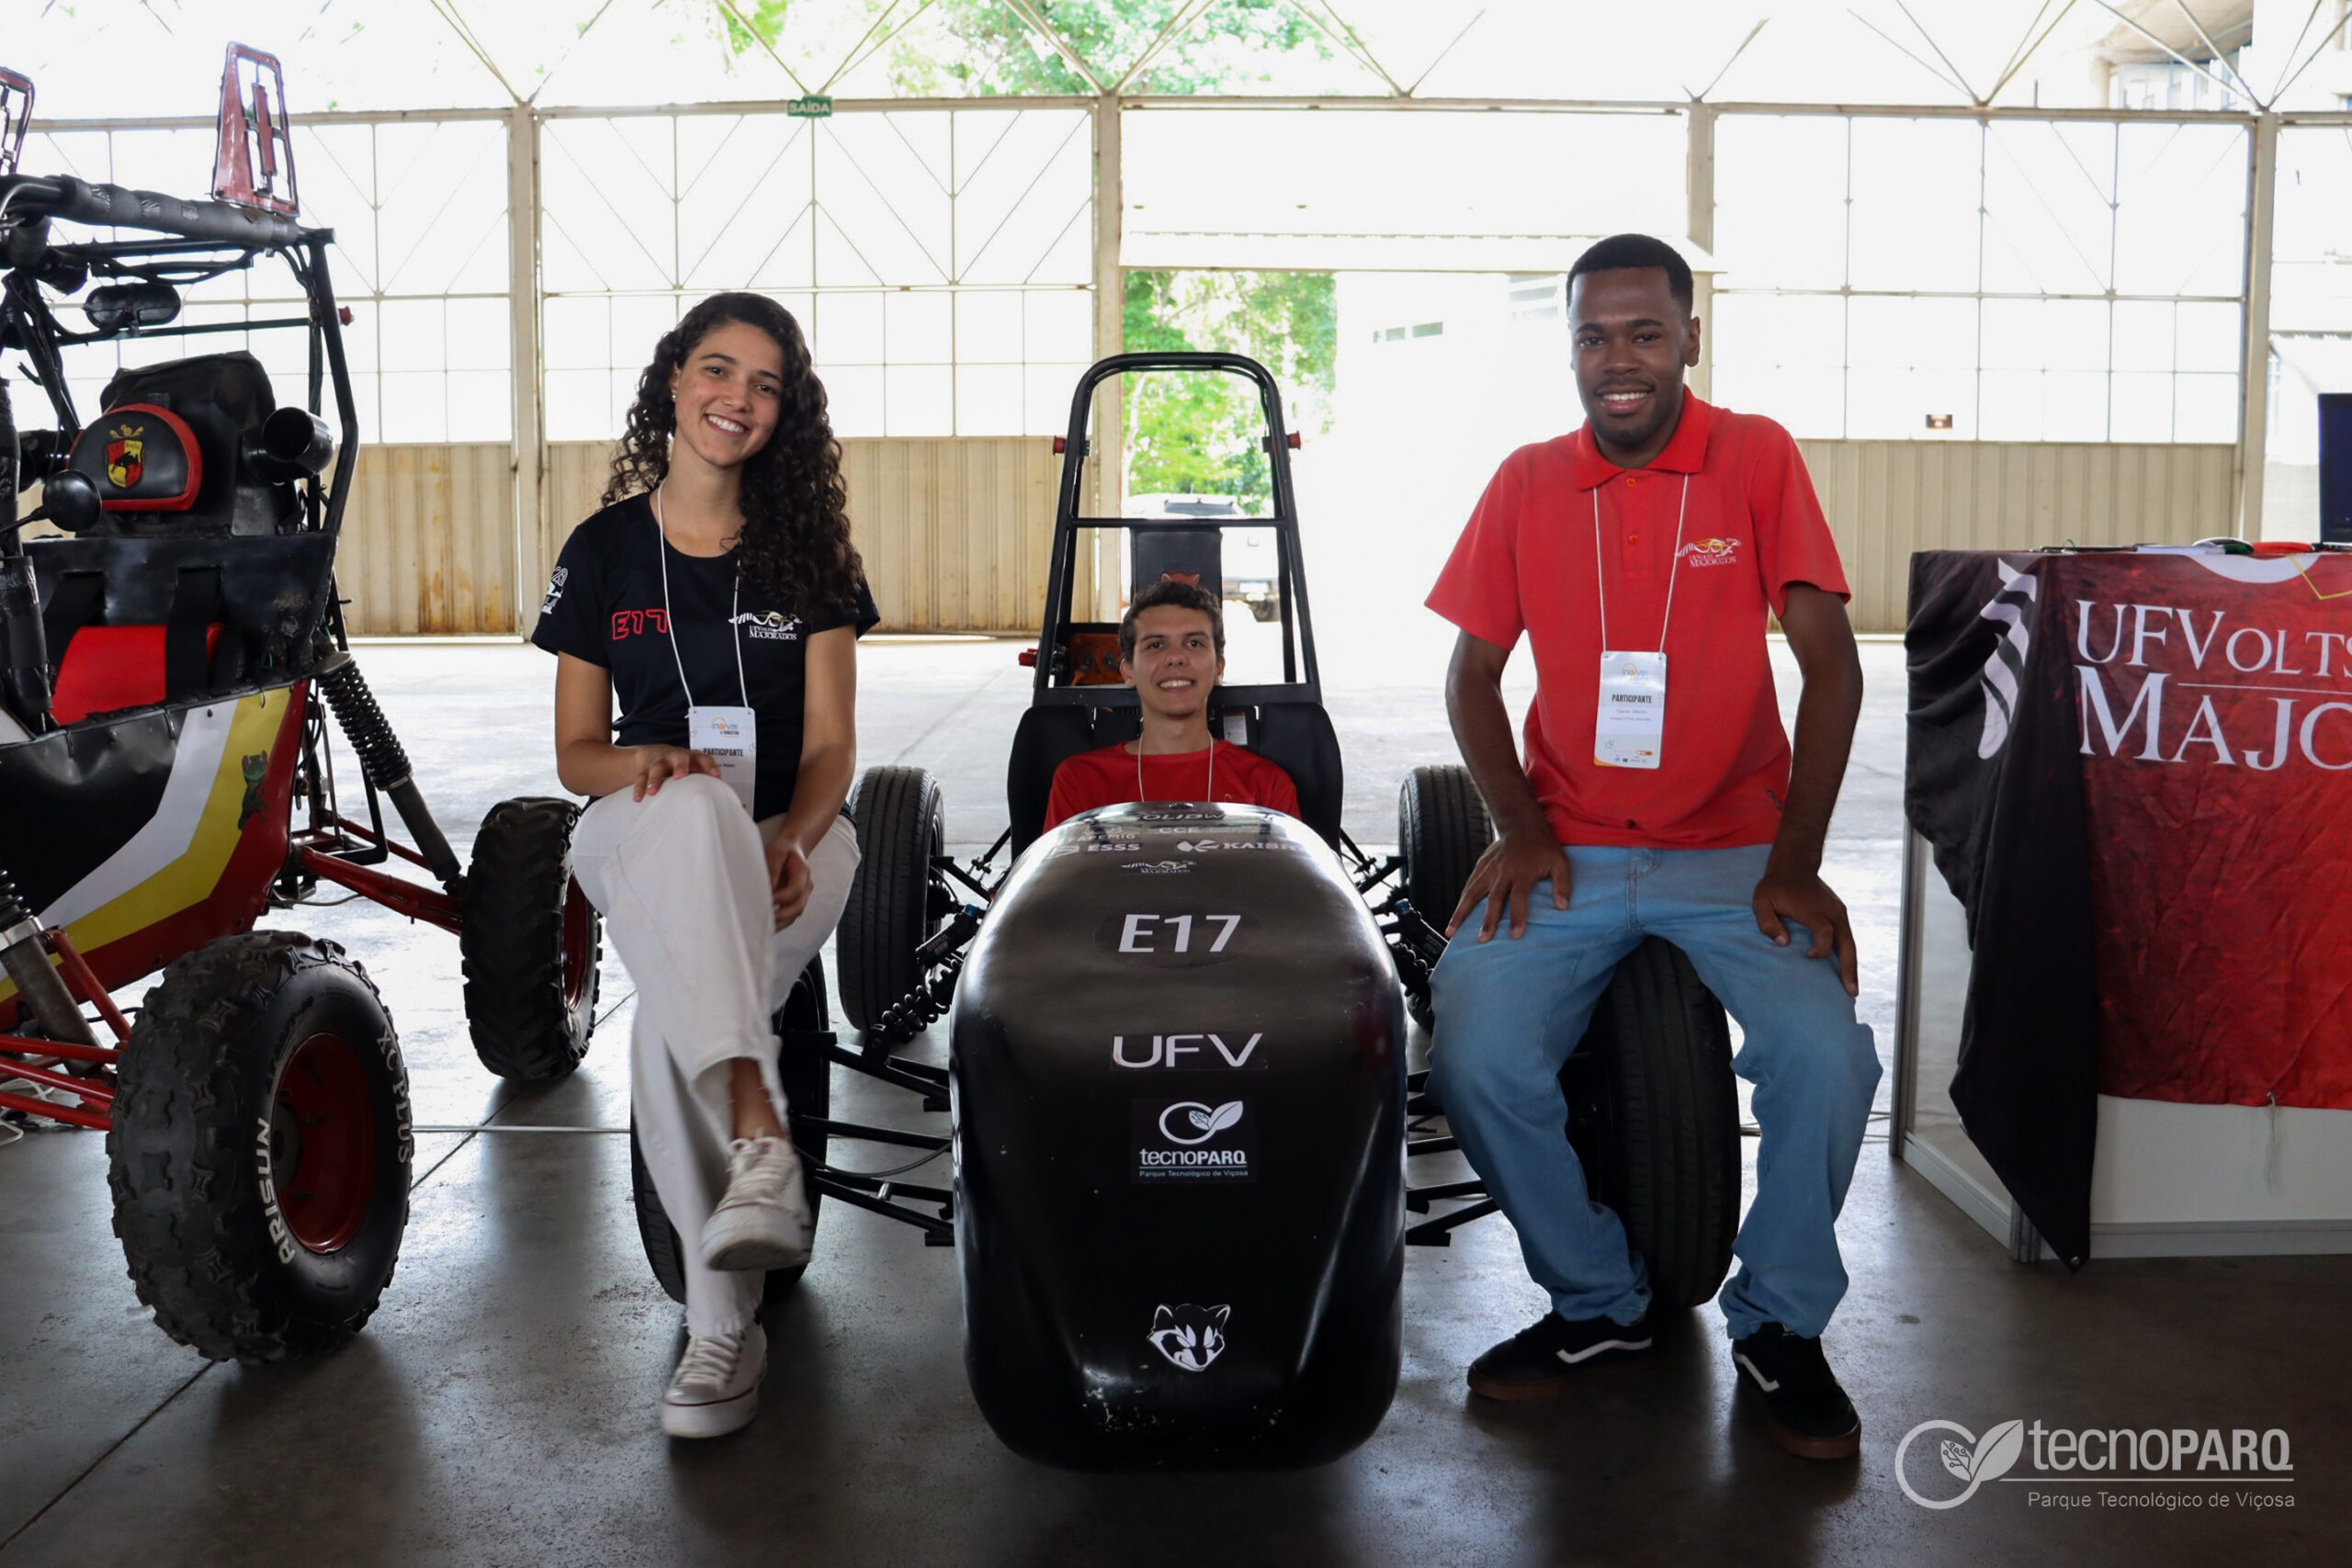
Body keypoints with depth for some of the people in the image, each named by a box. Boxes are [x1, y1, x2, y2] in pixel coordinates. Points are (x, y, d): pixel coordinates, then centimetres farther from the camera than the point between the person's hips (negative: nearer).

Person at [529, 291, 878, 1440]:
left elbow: (831, 744, -1)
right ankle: (761, 1144, -50)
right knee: (696, 807, -41)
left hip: (791, 842, 0)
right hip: (641, 837, 0)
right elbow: (575, 753, 8)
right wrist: (640, 762, -17)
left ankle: (719, 1322, -31)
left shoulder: (808, 550, 6)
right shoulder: (604, 551, 7)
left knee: (669, 1020, -34)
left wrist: (792, 840, -22)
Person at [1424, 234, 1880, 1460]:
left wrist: (1795, 864, -10)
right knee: (1475, 1058, -22)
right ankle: (1598, 1303, 5)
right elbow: (1472, 677, 10)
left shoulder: (1757, 458, -1)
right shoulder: (1527, 482, 6)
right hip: (1568, 854, 2)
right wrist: (1518, 829, -6)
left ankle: (1781, 1325, 3)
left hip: (1732, 852, -1)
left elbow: (1831, 669, -3)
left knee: (1825, 1057, -26)